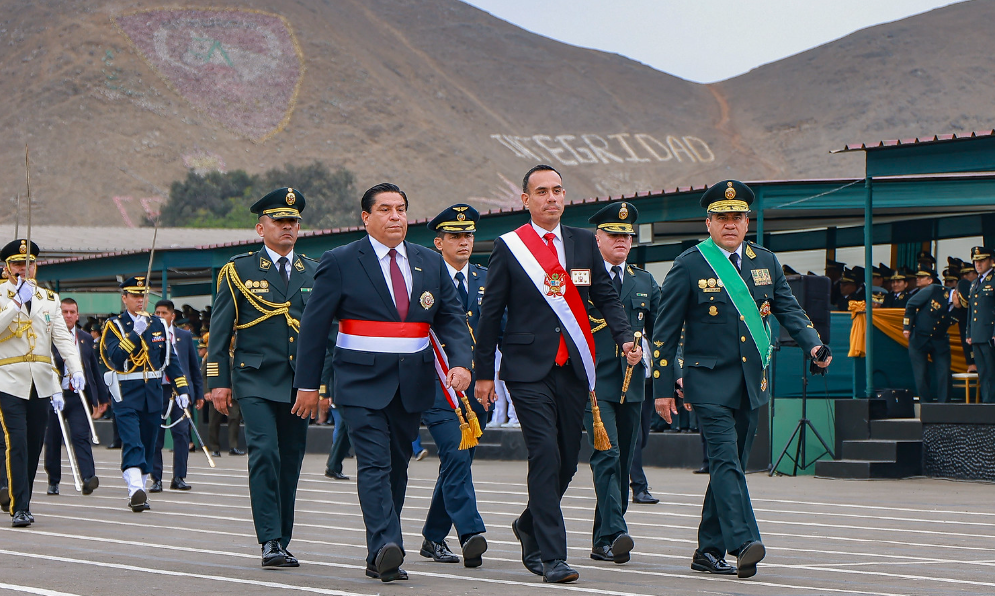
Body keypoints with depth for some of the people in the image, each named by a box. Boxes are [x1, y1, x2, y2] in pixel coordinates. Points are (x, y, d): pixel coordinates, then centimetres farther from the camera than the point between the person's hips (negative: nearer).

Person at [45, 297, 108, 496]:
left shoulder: (86, 338, 12)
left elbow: (95, 369, 18)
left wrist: (102, 396, 19)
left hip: (79, 397, 1)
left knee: (80, 435, -13)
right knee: (53, 440, 6)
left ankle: (88, 478, -22)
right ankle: (53, 481, 19)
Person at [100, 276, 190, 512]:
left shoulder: (157, 324, 12)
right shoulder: (114, 325, -1)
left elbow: (170, 358, 14)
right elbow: (115, 356, -17)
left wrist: (182, 388, 8)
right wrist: (136, 333, -24)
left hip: (153, 393, 5)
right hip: (126, 395, -5)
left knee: (148, 446, 9)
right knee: (132, 444, -17)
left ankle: (140, 492, 18)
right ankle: (135, 491, -28)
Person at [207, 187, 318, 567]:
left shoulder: (314, 274, 13)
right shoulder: (239, 271, 3)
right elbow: (219, 329, 3)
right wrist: (218, 381, -4)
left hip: (299, 384, 4)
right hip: (256, 380, -4)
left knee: (290, 462, 6)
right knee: (265, 454, -17)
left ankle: (281, 543, 16)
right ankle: (270, 542, -18)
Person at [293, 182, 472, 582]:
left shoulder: (431, 264, 11)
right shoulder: (340, 263, -1)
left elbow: (451, 319, 9)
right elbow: (314, 325, 1)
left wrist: (460, 362, -9)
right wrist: (308, 383, -2)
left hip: (412, 385, 5)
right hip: (362, 382, -5)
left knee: (397, 467, 9)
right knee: (375, 464, -16)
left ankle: (378, 557, 18)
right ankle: (386, 547, -28)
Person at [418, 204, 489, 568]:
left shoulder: (486, 279, 13)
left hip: (475, 384, 5)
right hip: (436, 383, -5)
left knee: (456, 461, 10)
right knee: (456, 455, -18)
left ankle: (434, 537, 21)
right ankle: (470, 534, -24)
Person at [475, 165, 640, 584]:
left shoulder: (583, 242, 10)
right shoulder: (508, 247, 0)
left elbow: (606, 297, 14)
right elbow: (490, 313, 3)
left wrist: (624, 337, -4)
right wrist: (484, 372, 2)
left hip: (573, 369, 4)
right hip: (529, 370, -4)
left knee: (567, 461, 8)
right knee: (546, 456, -13)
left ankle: (530, 526, 35)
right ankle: (552, 557, -9)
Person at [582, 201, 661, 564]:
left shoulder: (645, 282, 16)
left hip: (632, 384, 5)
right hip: (594, 383, -5)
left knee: (622, 463, 8)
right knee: (606, 457, -18)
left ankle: (602, 541, 16)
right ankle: (615, 534, -27)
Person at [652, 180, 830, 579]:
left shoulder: (766, 262, 10)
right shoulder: (689, 266, -4)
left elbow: (788, 309, 15)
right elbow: (665, 331, -1)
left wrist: (813, 344, -6)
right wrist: (662, 388, -4)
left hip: (752, 382, 5)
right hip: (709, 380, -5)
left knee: (731, 465, 8)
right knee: (725, 460, -18)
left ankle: (709, 551, 16)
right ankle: (744, 543, -28)